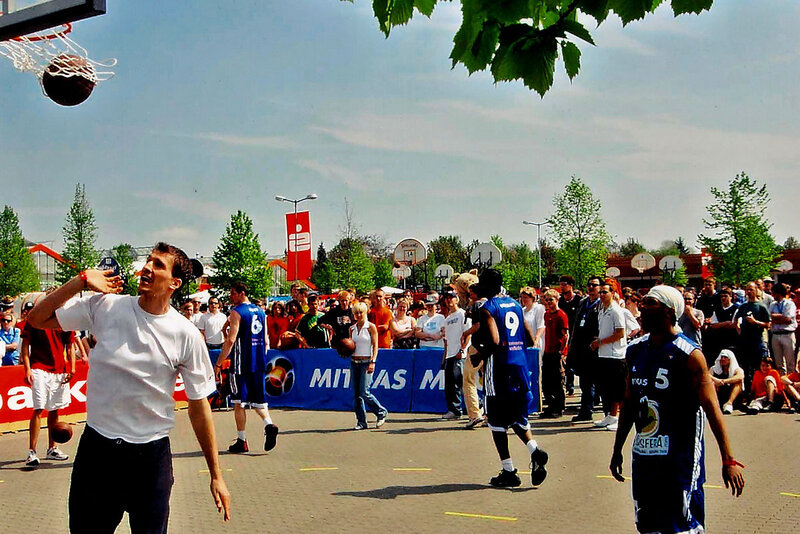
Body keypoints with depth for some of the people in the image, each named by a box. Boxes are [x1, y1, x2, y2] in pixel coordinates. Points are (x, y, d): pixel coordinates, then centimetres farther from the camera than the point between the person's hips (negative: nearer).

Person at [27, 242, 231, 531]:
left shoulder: (186, 335, -7)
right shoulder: (104, 306, -2)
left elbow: (198, 404, -2)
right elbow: (37, 319, 3)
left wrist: (216, 475, -2)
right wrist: (81, 281, -9)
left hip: (152, 455, -1)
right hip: (96, 446, 2)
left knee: (151, 528, 8)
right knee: (85, 527, 13)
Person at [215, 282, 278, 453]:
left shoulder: (236, 312, -9)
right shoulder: (260, 311, 12)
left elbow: (230, 340, -16)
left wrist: (218, 364, -13)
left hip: (241, 363, -6)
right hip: (259, 362, 6)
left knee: (239, 402, 2)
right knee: (257, 399, 14)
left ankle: (241, 441, 4)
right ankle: (268, 424, -11)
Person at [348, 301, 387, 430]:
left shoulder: (371, 327, -3)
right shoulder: (352, 329, 12)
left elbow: (375, 346, -6)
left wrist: (373, 362, -15)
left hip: (366, 362, -5)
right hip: (354, 362, 5)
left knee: (364, 392, -13)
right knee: (356, 394, 2)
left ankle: (381, 412, 8)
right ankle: (361, 422, 10)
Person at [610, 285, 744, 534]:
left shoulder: (689, 355, -13)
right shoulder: (635, 350, 7)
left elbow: (711, 407, -16)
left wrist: (728, 461, -20)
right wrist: (617, 450, 19)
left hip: (680, 458, -6)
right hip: (643, 455, 6)